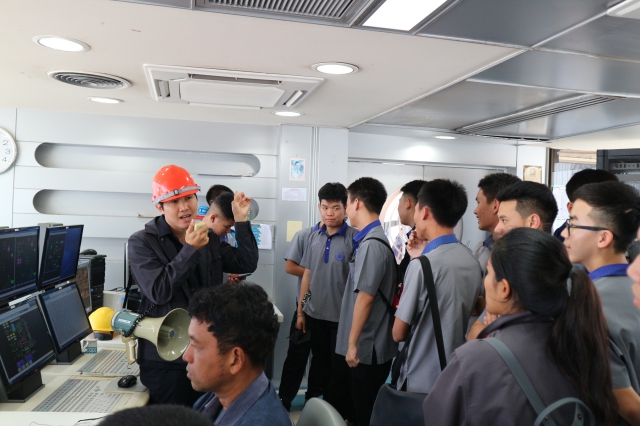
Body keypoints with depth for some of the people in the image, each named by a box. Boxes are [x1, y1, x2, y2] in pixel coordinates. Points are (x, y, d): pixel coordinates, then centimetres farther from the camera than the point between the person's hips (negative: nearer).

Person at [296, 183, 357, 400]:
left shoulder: (355, 238, -12)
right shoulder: (314, 237, 3)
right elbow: (307, 275, 8)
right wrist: (300, 310, 9)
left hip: (341, 316, -5)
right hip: (315, 314, 5)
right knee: (320, 366, 18)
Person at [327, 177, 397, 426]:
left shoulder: (372, 244, -22)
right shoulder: (366, 240, 7)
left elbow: (365, 297, -23)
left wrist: (353, 343, -17)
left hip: (366, 349, -9)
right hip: (348, 345, 9)